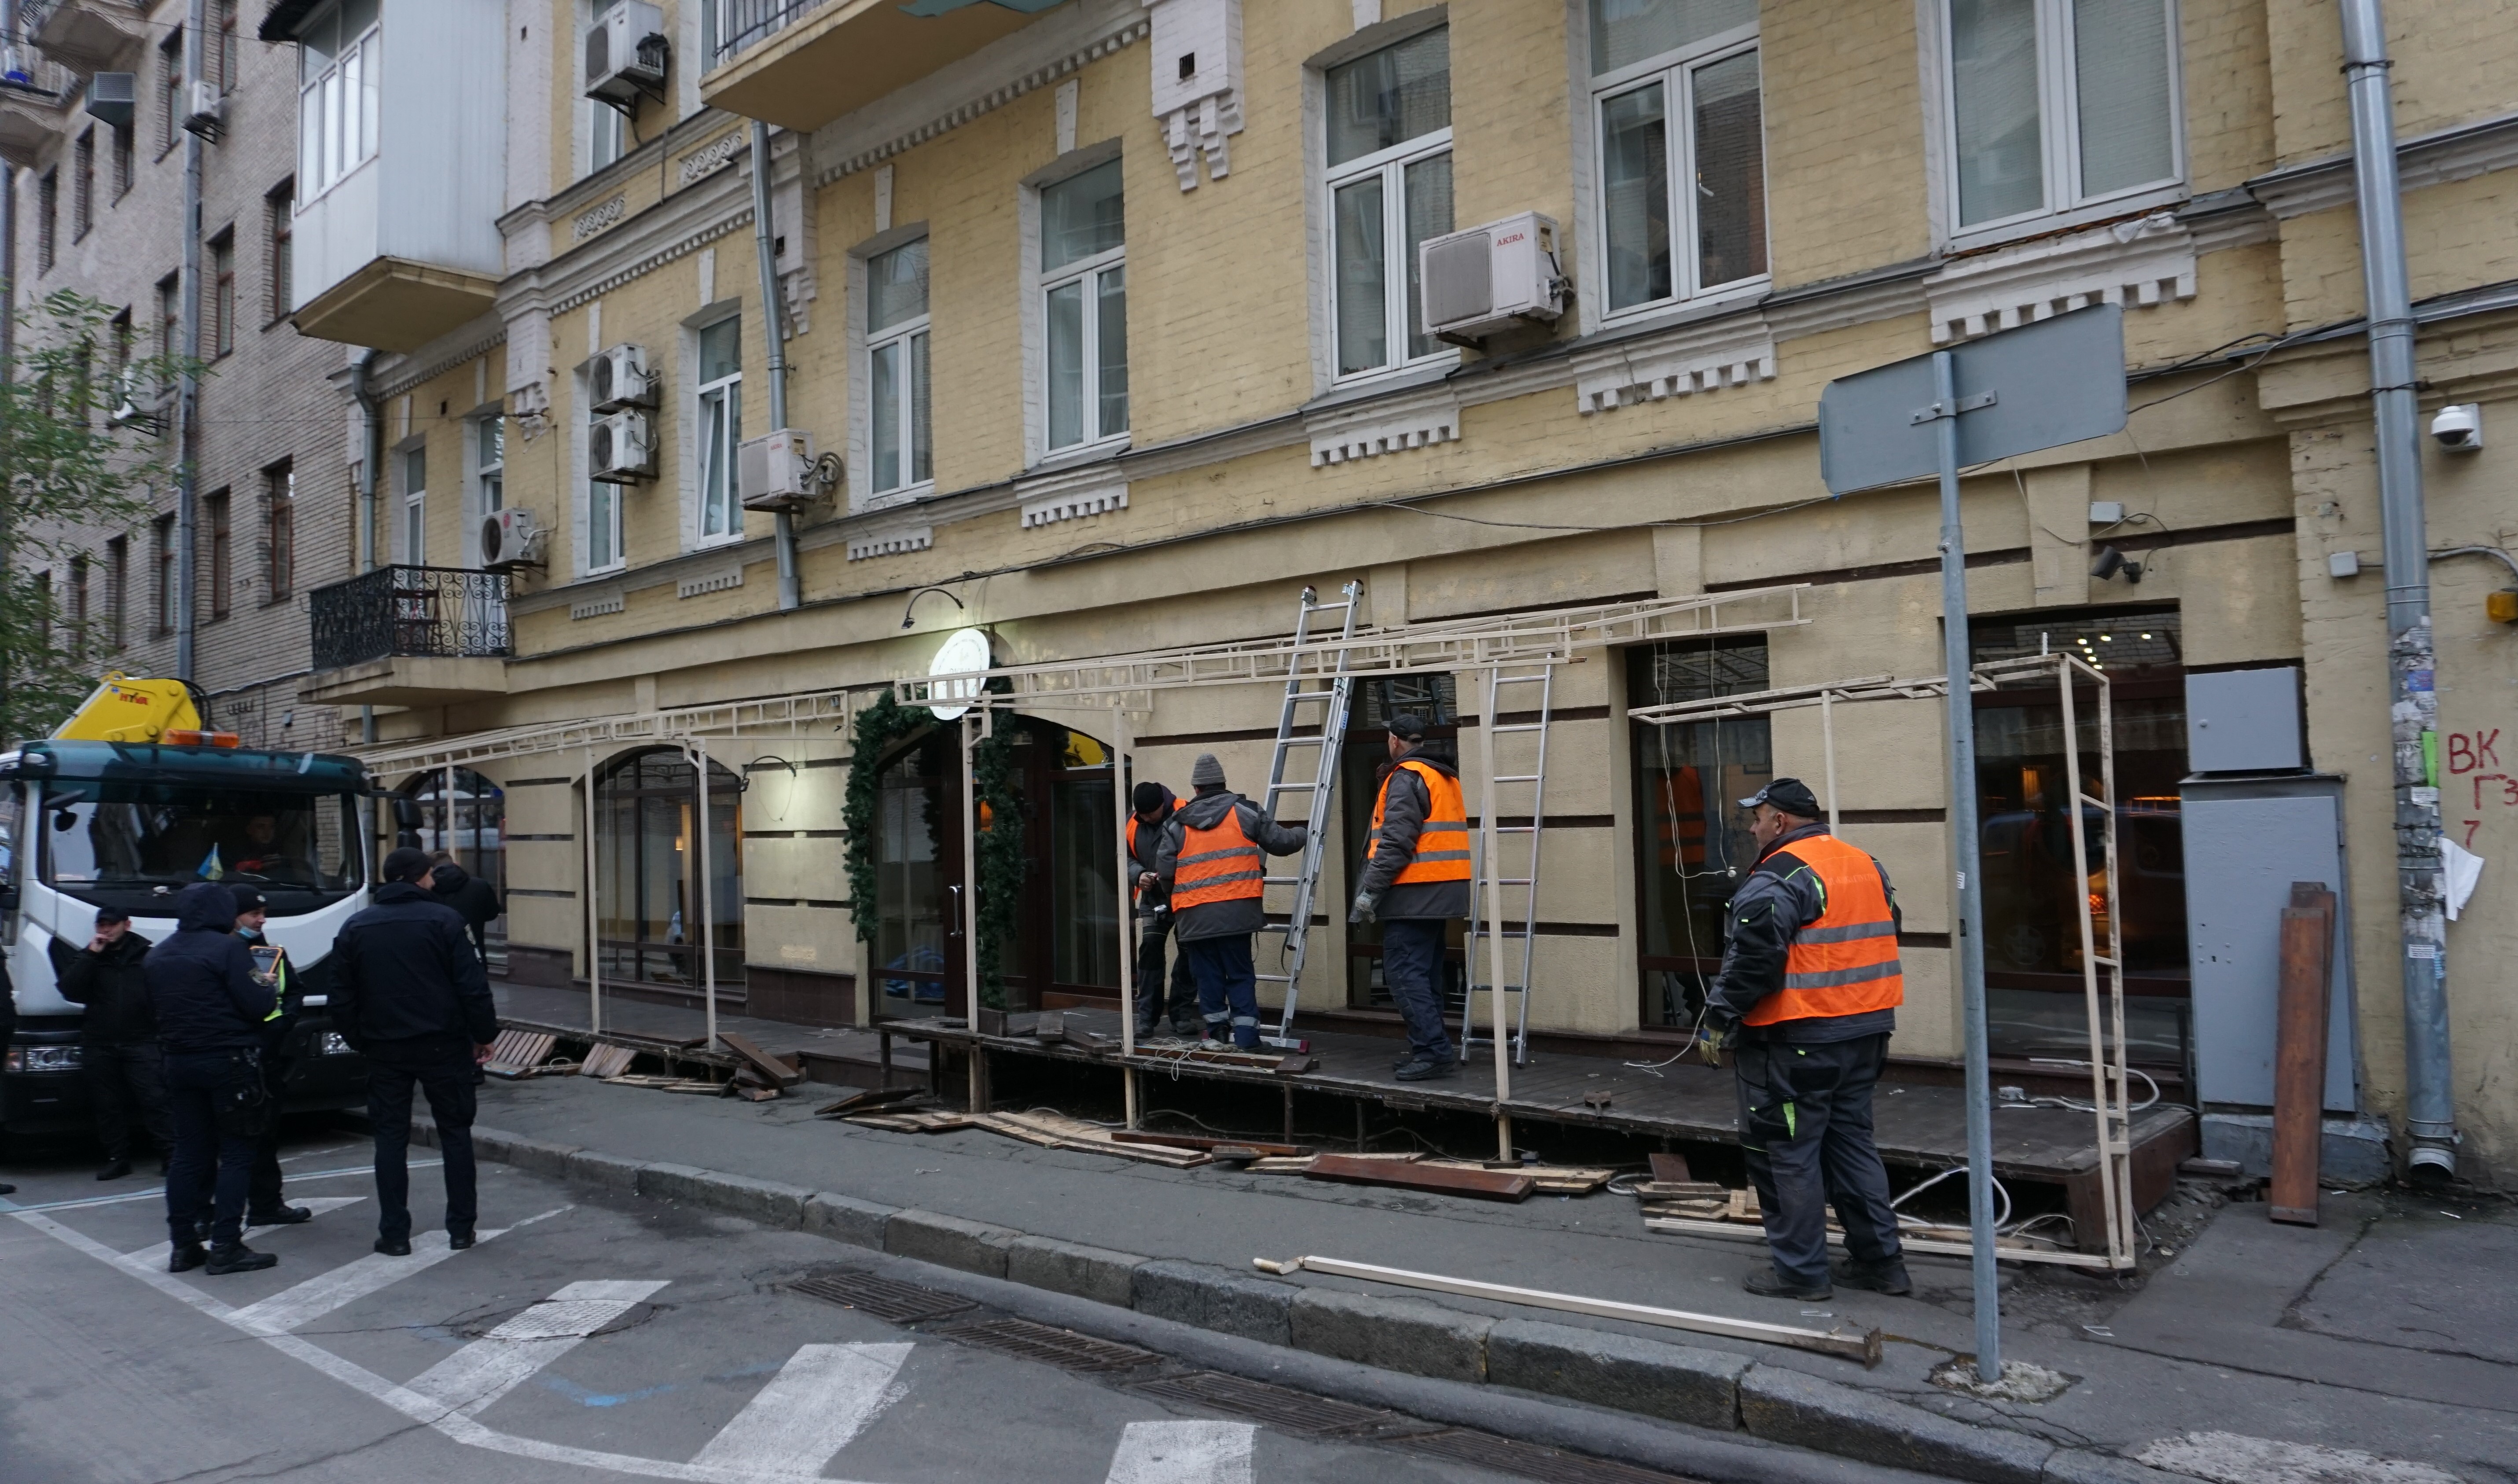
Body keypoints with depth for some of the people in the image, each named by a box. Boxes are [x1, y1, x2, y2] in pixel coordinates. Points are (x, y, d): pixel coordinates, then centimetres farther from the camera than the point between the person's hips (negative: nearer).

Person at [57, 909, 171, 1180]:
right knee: (108, 1106, 7)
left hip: (140, 1043, -4)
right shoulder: (87, 957, 12)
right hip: (99, 1045, 4)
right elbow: (69, 990, -3)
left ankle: (169, 1154, -7)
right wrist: (91, 955, -9)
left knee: (154, 1100, -9)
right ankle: (117, 1158, 15)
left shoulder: (148, 955, 3)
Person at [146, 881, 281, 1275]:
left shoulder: (156, 956, 11)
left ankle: (183, 1245, 12)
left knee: (189, 1153, 11)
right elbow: (256, 1006, -16)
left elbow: (154, 1007, 19)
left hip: (179, 1062, 7)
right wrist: (268, 989, 4)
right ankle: (225, 1247, -5)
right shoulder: (228, 948, -12)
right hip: (228, 1061, -7)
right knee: (235, 1154, -2)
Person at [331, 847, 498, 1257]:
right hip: (442, 1043, -2)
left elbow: (342, 999, 6)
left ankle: (394, 1234, 10)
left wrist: (359, 1041, 16)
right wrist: (485, 1034, -1)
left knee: (391, 1137, 9)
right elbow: (472, 985, -10)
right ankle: (461, 1227, 11)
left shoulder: (355, 928, 5)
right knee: (455, 1131, 8)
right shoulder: (442, 919, -7)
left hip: (384, 1049, 3)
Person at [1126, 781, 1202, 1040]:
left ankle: (1183, 1014, 13)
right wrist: (1139, 874, -11)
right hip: (1152, 898, 4)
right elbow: (1126, 856, 9)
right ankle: (1147, 1016, 0)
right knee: (1149, 949, -5)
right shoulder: (1132, 822, -1)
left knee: (1189, 953, 2)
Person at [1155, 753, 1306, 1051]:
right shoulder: (1245, 812, 4)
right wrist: (1300, 833, 30)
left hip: (1195, 915, 1)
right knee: (1240, 975, 7)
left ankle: (1216, 1034, 15)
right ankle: (1246, 1039, 5)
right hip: (1236, 911, 0)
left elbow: (1164, 872, 2)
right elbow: (1281, 843, 7)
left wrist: (1177, 899, 22)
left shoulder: (1177, 824, 7)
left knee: (1208, 975, 11)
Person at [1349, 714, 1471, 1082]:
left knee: (1404, 972, -9)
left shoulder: (1407, 776, -11)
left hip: (1414, 891, -10)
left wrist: (1370, 889, -18)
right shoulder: (1447, 776, 19)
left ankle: (1435, 1052, -12)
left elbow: (1396, 841, -20)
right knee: (1425, 973, 14)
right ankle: (1428, 1050, 18)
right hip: (1442, 890, 10)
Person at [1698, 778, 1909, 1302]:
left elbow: (1753, 959, -23)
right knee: (1852, 1141, 18)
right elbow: (1880, 941, 18)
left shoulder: (1780, 877, -17)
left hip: (1796, 1042, -9)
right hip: (1865, 1033, 9)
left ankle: (1800, 1270, 9)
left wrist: (1719, 1019, -13)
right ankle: (1880, 1259, 23)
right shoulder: (1866, 866, 12)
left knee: (1786, 1152, 2)